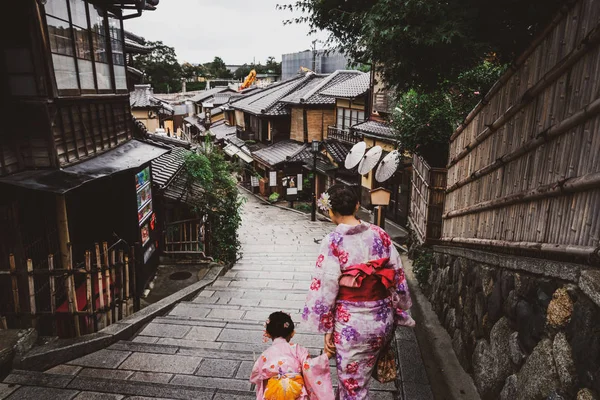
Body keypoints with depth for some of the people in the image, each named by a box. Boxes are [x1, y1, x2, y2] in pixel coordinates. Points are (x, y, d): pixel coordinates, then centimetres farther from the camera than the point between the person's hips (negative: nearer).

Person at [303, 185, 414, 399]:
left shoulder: (333, 242, -15)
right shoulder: (380, 234, -2)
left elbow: (327, 288, -14)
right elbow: (398, 277, 3)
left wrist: (327, 330, -4)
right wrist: (397, 313, 15)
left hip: (351, 323, -4)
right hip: (382, 320, 4)